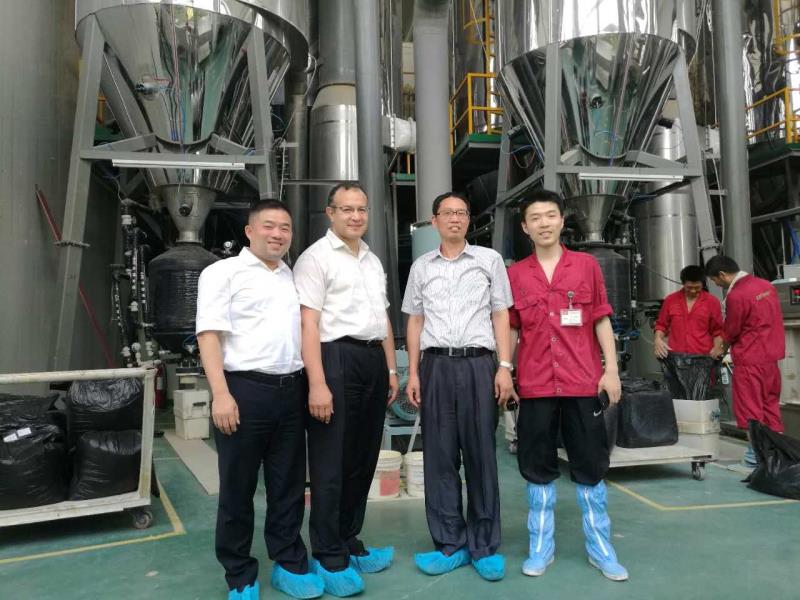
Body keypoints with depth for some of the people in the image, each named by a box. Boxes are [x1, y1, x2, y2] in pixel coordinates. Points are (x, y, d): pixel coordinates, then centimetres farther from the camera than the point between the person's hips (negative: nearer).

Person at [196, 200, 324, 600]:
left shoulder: (295, 278, 16)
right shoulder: (224, 272, -2)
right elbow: (209, 334, -9)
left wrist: (311, 385, 12)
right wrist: (221, 394, -18)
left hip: (291, 391, 6)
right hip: (244, 389, -5)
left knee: (289, 487, 13)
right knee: (238, 489, 7)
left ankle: (289, 565, 28)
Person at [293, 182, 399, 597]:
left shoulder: (373, 261, 18)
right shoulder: (316, 257, -5)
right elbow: (308, 323, -13)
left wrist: (391, 369, 18)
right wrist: (317, 383, -20)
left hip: (373, 361, 8)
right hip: (337, 358, -7)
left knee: (363, 459, 13)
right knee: (331, 463, 1)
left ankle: (348, 544, 28)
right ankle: (329, 558, 14)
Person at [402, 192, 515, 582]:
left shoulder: (489, 260, 8)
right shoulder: (421, 267, 13)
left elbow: (500, 316, 6)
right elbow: (415, 322, 14)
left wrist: (504, 367, -3)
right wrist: (412, 373, 6)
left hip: (478, 363, -2)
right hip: (435, 364, 2)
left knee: (481, 454, 2)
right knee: (439, 455, 4)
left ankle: (484, 546, 15)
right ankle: (450, 544, 17)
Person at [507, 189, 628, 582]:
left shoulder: (587, 265, 6)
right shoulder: (515, 274, 6)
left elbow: (601, 320, 6)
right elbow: (510, 329, 8)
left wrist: (611, 369, -1)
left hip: (583, 382, 0)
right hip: (535, 385, 0)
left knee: (590, 465, 8)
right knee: (538, 466, 8)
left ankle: (600, 547, 23)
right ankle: (541, 546, 22)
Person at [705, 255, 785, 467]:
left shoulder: (736, 295, -19)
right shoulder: (766, 285, 6)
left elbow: (730, 332, -9)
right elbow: (768, 321, 13)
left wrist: (721, 350, 11)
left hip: (749, 360, -8)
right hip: (771, 355, 8)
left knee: (750, 409, 3)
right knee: (771, 404, 16)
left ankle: (756, 452, 8)